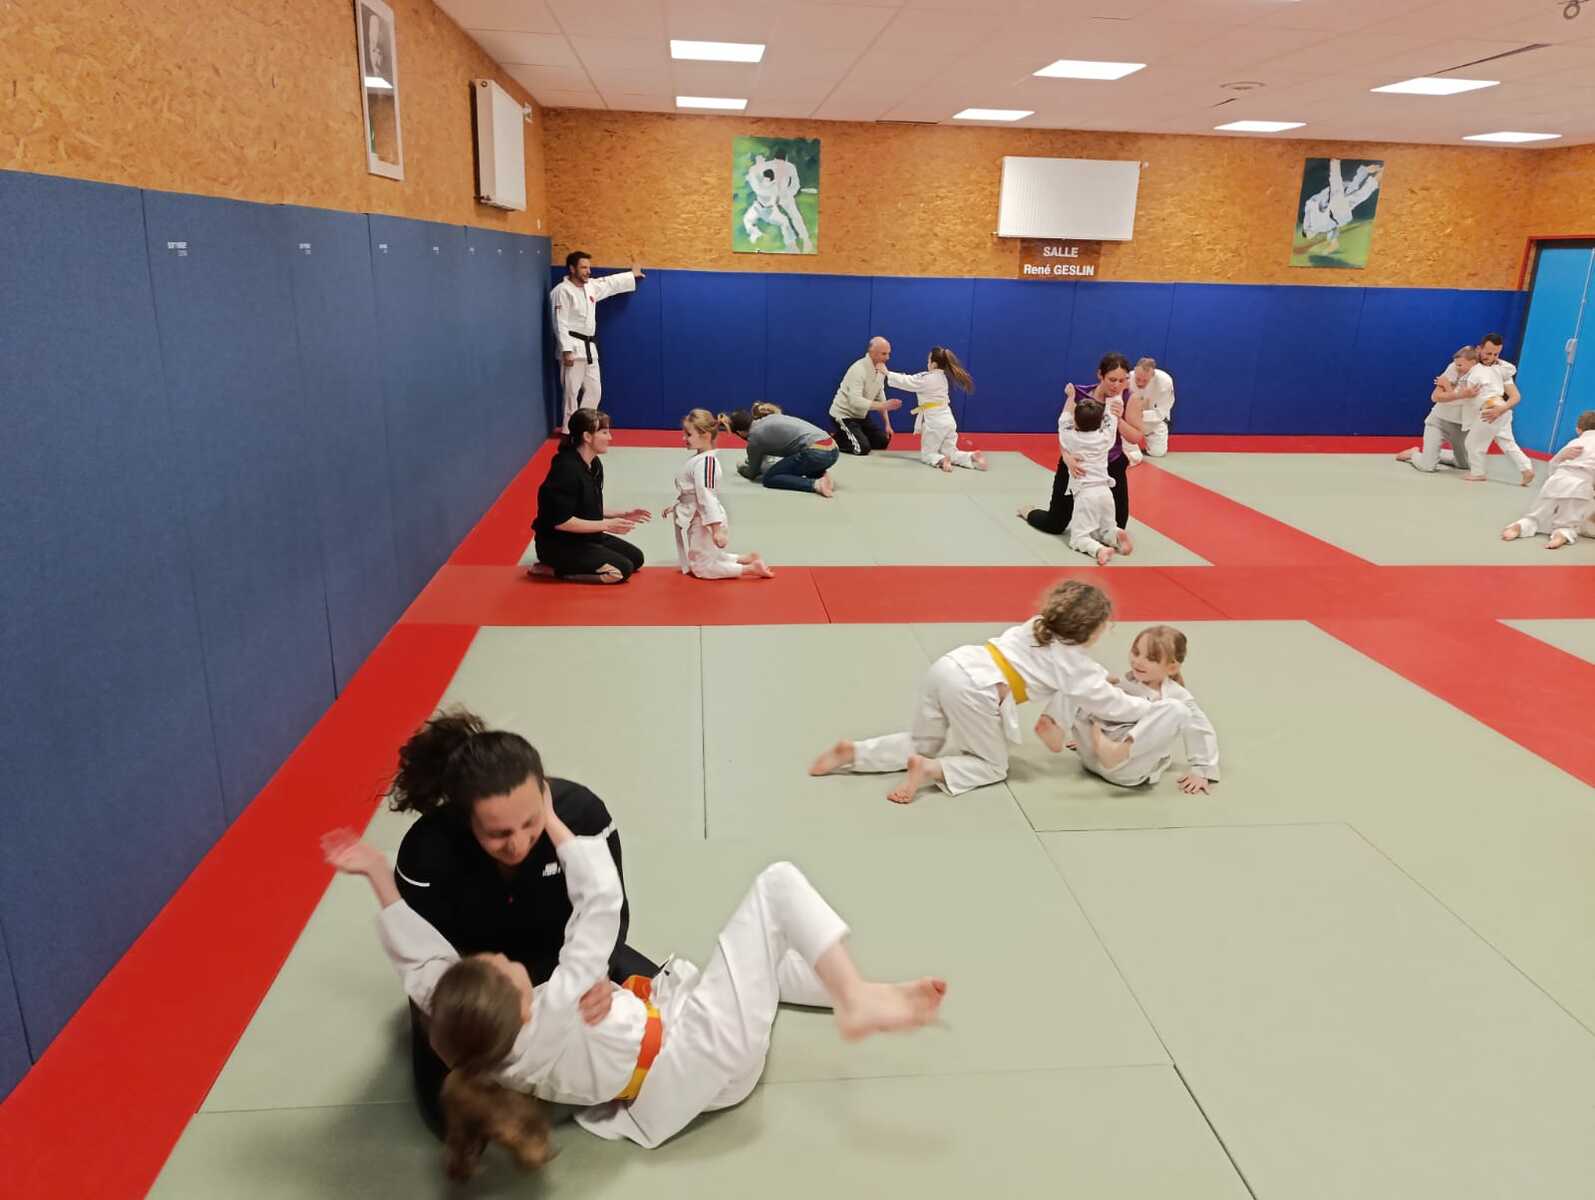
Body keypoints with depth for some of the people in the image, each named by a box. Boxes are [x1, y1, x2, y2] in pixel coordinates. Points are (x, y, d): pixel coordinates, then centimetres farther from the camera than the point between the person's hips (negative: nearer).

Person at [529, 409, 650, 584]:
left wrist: (622, 514, 4)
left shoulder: (594, 464, 4)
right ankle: (554, 569, -6)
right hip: (558, 545, -10)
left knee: (636, 558, 9)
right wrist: (606, 525, -22)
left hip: (585, 537, 10)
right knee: (622, 569, -16)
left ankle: (565, 565, 9)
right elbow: (561, 521, -26)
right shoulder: (566, 469, -25)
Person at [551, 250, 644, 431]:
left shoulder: (591, 286, 12)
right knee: (572, 391, -4)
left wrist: (632, 275, 36)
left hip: (589, 347, 8)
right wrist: (566, 351, -22)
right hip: (573, 348, -8)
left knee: (594, 390, 10)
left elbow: (611, 283, 29)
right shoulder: (562, 291, -12)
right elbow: (560, 324, -16)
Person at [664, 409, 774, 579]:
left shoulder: (704, 462, -24)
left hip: (702, 522, -10)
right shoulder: (700, 458, 6)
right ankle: (747, 560, 21)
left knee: (703, 569, 0)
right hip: (694, 520, 10)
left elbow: (706, 497, -28)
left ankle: (751, 568, -1)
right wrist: (674, 507, 20)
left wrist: (716, 529, -29)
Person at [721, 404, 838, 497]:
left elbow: (752, 473, 17)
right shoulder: (770, 418, 22)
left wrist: (740, 468, 36)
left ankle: (815, 484, -15)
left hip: (816, 453, -8)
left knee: (769, 478, 4)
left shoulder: (755, 436, 1)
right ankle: (821, 475, 6)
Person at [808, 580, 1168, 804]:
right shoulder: (1074, 662, 3)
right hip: (972, 689, -7)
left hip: (951, 666, 7)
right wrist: (1159, 707, 24)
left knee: (922, 746, 24)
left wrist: (1100, 680, 35)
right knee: (993, 766, 13)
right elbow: (1111, 704, 12)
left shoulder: (1040, 626, 22)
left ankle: (852, 752, 5)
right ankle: (930, 770, -13)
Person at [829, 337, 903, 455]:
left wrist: (887, 424, 5)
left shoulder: (881, 368, -1)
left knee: (883, 441, 11)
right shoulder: (858, 370, -28)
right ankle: (835, 439, 6)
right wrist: (884, 406, -41)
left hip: (860, 415, 9)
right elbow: (856, 401, -37)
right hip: (843, 414, -9)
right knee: (863, 448, -21)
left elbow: (880, 396, 8)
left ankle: (842, 435, 24)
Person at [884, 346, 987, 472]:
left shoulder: (926, 378, -14)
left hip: (934, 422, -7)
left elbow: (906, 382, -4)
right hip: (948, 421, 7)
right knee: (950, 453, 12)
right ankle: (973, 456, -14)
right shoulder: (942, 377, 11)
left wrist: (887, 373, 6)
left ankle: (941, 460, -25)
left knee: (926, 455, 6)